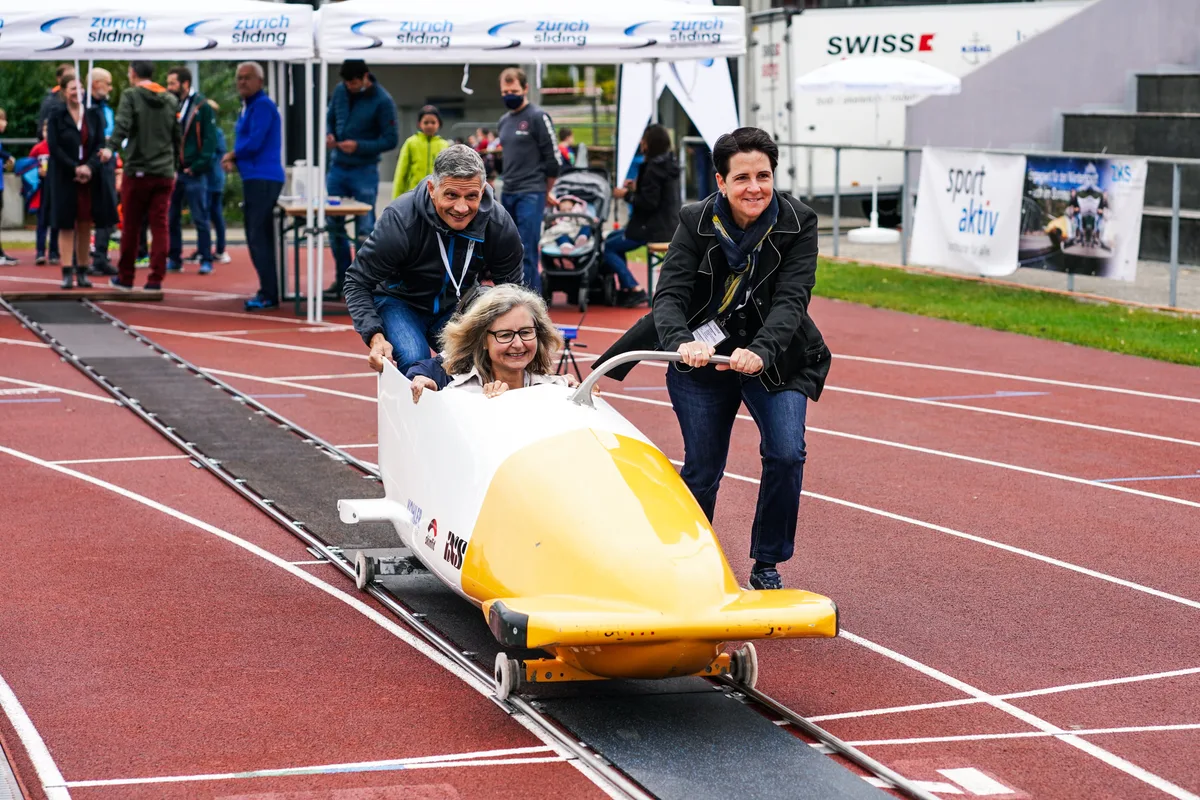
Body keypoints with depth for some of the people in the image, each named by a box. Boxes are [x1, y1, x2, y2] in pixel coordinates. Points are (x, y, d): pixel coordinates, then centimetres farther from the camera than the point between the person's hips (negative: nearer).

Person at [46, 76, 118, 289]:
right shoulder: (56, 116, 0)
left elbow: (100, 144, 2)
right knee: (66, 225, -1)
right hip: (64, 178, -2)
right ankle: (67, 273, -2)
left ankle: (82, 272, 8)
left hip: (90, 178, 2)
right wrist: (75, 168, -15)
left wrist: (89, 167, -14)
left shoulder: (94, 115, 7)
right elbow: (53, 147, -6)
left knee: (85, 225, 4)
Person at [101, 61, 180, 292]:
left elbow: (122, 125, -21)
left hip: (137, 171, -3)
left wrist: (111, 147, -32)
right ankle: (156, 279, -1)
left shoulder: (131, 95, -4)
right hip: (164, 172, 3)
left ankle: (125, 278, 15)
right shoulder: (171, 100, 11)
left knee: (130, 226, 6)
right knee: (160, 226, 3)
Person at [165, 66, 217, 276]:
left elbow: (210, 140, -7)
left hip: (193, 172, -5)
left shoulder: (202, 106, -4)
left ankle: (206, 260, 4)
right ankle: (174, 259, 15)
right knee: (171, 218, 8)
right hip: (172, 172, 5)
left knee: (200, 219, -1)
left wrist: (197, 167, -13)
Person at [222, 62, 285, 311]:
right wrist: (234, 160, 5)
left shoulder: (262, 105, -11)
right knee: (256, 237, 12)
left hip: (263, 180, -10)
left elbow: (254, 143, -19)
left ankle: (269, 295, -11)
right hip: (254, 179, 10)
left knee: (259, 237, -11)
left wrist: (232, 155, -2)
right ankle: (267, 291, 18)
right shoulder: (248, 106, 19)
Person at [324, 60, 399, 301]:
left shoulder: (382, 100, -12)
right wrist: (329, 134, -6)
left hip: (364, 171, -5)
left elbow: (391, 140, -10)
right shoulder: (340, 91, 3)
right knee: (335, 226, 8)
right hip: (337, 168, 5)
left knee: (365, 229, -2)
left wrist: (359, 146, -20)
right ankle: (343, 279, 19)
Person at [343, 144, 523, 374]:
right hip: (399, 302, -3)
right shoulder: (399, 220, -30)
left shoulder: (499, 224, -20)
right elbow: (358, 282, -20)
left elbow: (512, 288, -3)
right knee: (415, 362, -30)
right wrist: (374, 336, -35)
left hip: (457, 305, 3)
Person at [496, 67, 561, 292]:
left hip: (530, 195, -7)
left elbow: (553, 159, -6)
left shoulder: (538, 117, -7)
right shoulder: (504, 121, 14)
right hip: (507, 195, 7)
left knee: (526, 252, -11)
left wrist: (545, 192, 1)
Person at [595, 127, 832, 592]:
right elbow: (669, 296, -23)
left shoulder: (798, 223, -15)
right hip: (701, 357, 0)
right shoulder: (696, 222, -14)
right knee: (701, 468, 2)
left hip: (775, 358, 0)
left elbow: (791, 300, -24)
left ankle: (767, 566, 1)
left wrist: (761, 352, -43)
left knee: (786, 454, -17)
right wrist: (681, 342, -44)